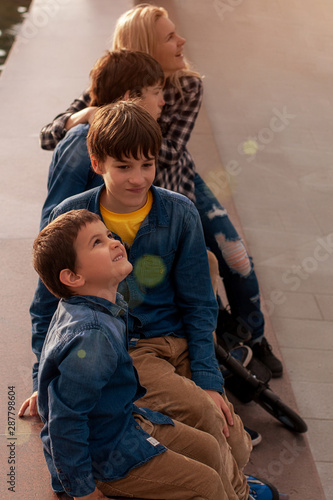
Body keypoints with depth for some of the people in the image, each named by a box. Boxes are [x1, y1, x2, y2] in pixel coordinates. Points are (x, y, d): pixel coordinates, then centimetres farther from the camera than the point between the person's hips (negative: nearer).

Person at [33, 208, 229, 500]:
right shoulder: (91, 337, -34)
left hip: (125, 420, 10)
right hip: (104, 457, -10)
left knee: (209, 449, 15)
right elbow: (65, 420, -30)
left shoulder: (110, 304, -2)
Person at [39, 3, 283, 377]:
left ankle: (253, 338, 23)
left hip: (183, 186, 3)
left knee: (238, 261, -1)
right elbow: (47, 137, -22)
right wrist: (89, 113, -41)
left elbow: (169, 152, -25)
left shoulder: (188, 87, -16)